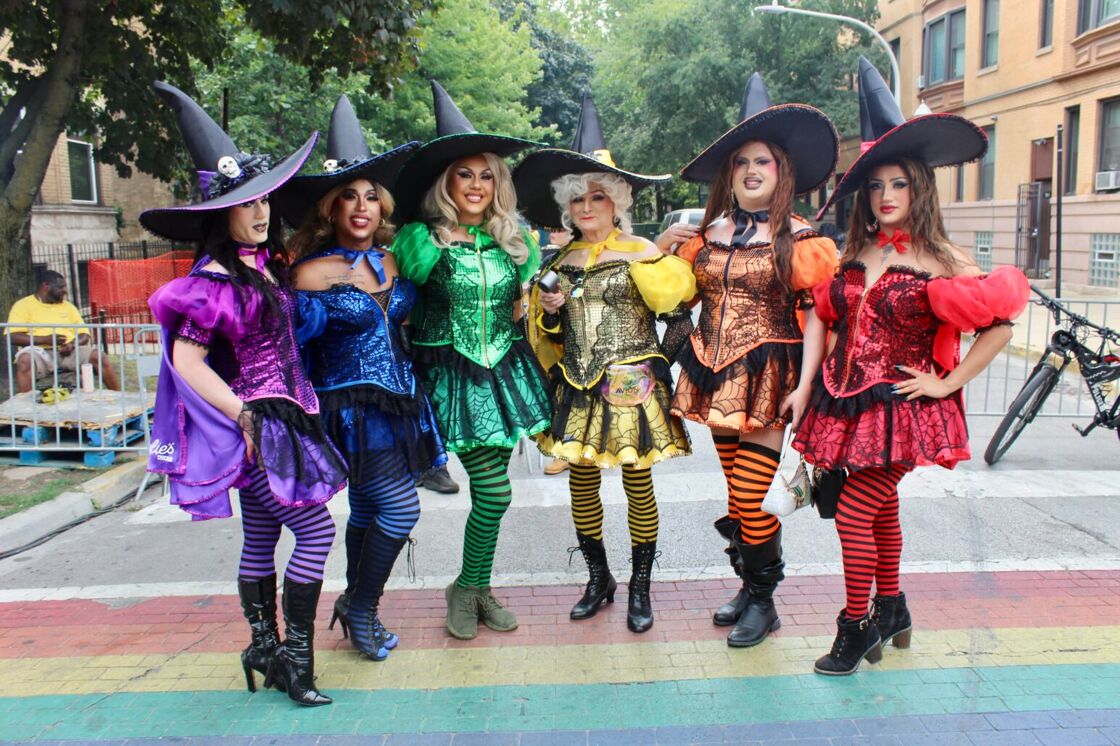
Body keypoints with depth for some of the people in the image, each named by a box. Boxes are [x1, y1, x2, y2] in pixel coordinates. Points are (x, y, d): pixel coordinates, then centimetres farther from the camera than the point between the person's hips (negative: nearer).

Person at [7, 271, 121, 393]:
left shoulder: (68, 306, 20)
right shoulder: (23, 305, 7)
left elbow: (84, 335, 14)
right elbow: (13, 337, -5)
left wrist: (72, 344, -10)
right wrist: (45, 339, -19)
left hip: (69, 351, 3)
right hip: (40, 352, -3)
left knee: (97, 356, -23)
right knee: (25, 361, -37)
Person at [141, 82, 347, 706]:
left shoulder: (268, 263, 8)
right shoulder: (215, 279, -15)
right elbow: (185, 359, -16)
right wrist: (245, 416, -16)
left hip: (282, 416, 8)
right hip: (257, 423, -8)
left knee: (261, 540, 15)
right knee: (315, 529, -7)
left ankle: (266, 650, 26)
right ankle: (295, 656, 2)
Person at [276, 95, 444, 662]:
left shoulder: (392, 264, 7)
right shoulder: (315, 272, -11)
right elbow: (290, 343, -10)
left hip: (398, 402, 6)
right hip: (351, 407, -6)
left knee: (367, 511, 15)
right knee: (400, 508, -9)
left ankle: (357, 612, 30)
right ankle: (360, 606, 13)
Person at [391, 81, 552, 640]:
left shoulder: (516, 240, 7)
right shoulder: (420, 238, -8)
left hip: (507, 371, 5)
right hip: (453, 377, -4)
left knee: (490, 488, 8)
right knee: (493, 490, -8)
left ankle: (477, 587, 26)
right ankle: (466, 587, 16)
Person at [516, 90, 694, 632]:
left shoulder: (642, 253, -3)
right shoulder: (562, 261, 10)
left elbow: (678, 309, -9)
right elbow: (547, 331, 18)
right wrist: (548, 310, -1)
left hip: (632, 385, -4)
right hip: (579, 388, 4)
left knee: (638, 483, 3)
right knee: (582, 481, 8)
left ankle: (640, 588, 18)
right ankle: (598, 578, 26)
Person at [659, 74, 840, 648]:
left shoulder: (798, 239, -3)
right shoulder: (709, 233, 10)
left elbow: (815, 314, -7)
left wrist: (805, 385, -13)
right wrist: (666, 252, 3)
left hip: (769, 376, -5)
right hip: (716, 374, 5)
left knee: (752, 494, -7)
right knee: (736, 491, 11)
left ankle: (763, 601, 12)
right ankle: (749, 583, 28)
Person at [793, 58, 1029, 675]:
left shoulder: (939, 260, -8)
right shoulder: (855, 255, 7)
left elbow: (999, 324, -9)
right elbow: (835, 324, 14)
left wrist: (948, 383, -10)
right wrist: (811, 387, 7)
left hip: (903, 405, -5)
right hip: (851, 402, 5)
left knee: (855, 512, -8)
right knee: (881, 509, 16)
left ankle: (856, 625, 8)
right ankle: (891, 610, 33)